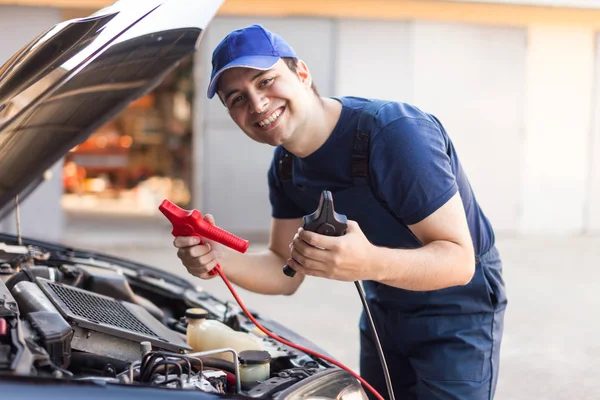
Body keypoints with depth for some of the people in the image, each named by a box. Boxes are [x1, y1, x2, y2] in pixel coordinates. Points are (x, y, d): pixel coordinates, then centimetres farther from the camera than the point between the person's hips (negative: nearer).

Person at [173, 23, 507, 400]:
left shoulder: (397, 133, -30)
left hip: (458, 311, -6)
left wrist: (370, 263, -49)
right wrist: (217, 258, -21)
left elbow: (459, 260, -31)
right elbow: (286, 273, -2)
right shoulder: (286, 166, -6)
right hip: (384, 312, 7)